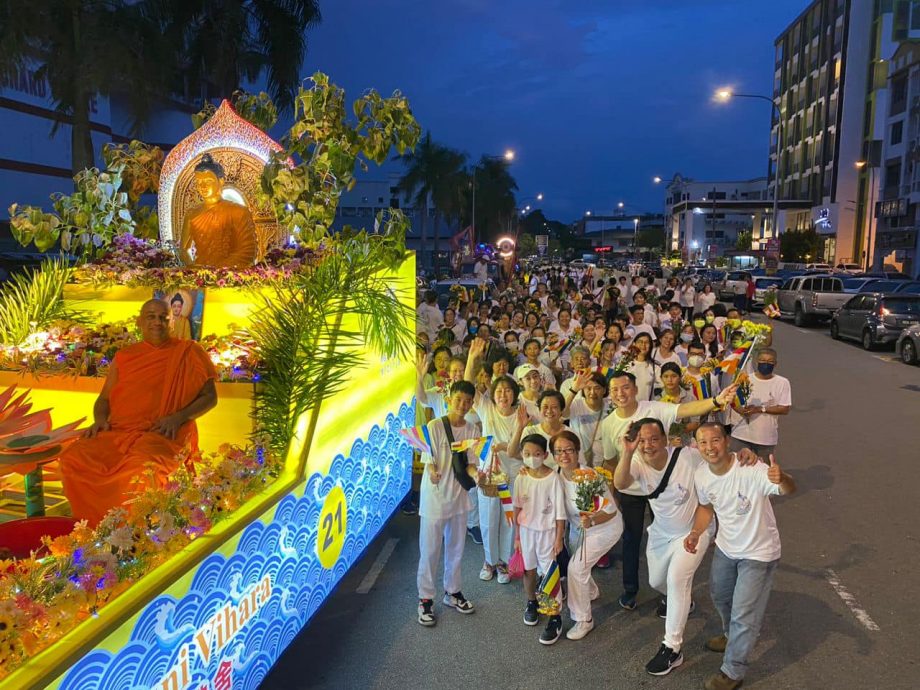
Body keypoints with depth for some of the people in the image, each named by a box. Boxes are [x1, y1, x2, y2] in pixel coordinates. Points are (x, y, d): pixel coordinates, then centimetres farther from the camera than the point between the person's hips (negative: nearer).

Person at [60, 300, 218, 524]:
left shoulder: (187, 352, 7)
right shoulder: (124, 357, 18)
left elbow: (210, 396, 5)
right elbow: (104, 398, 22)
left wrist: (179, 417, -11)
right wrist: (100, 419, -1)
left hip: (162, 435, -4)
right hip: (118, 432, 5)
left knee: (144, 468, -37)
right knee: (73, 458, -22)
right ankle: (93, 525, -5)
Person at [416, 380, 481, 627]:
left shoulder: (473, 430, -1)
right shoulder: (434, 426, -14)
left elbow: (470, 463, 0)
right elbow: (429, 461, -15)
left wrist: (476, 475, -23)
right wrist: (433, 474, -37)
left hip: (459, 495, 5)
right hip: (434, 497, -4)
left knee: (456, 548, 17)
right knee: (430, 550, 4)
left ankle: (452, 592, 35)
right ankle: (425, 599, 19)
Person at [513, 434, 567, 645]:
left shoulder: (553, 478, -18)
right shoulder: (521, 478, -7)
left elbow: (560, 512, -11)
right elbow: (517, 509, 3)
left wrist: (559, 538, -9)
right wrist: (517, 536, 7)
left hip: (547, 531, -4)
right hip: (527, 530, 4)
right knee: (529, 570, 18)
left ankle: (555, 619, 10)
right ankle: (531, 603, 42)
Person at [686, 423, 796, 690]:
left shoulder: (751, 470, -33)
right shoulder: (701, 475, -14)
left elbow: (789, 490, -48)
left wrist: (781, 479, -71)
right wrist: (696, 532, -12)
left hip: (758, 552, -6)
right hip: (725, 546, 6)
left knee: (743, 615, 3)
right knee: (719, 596, 27)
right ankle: (733, 635, 57)